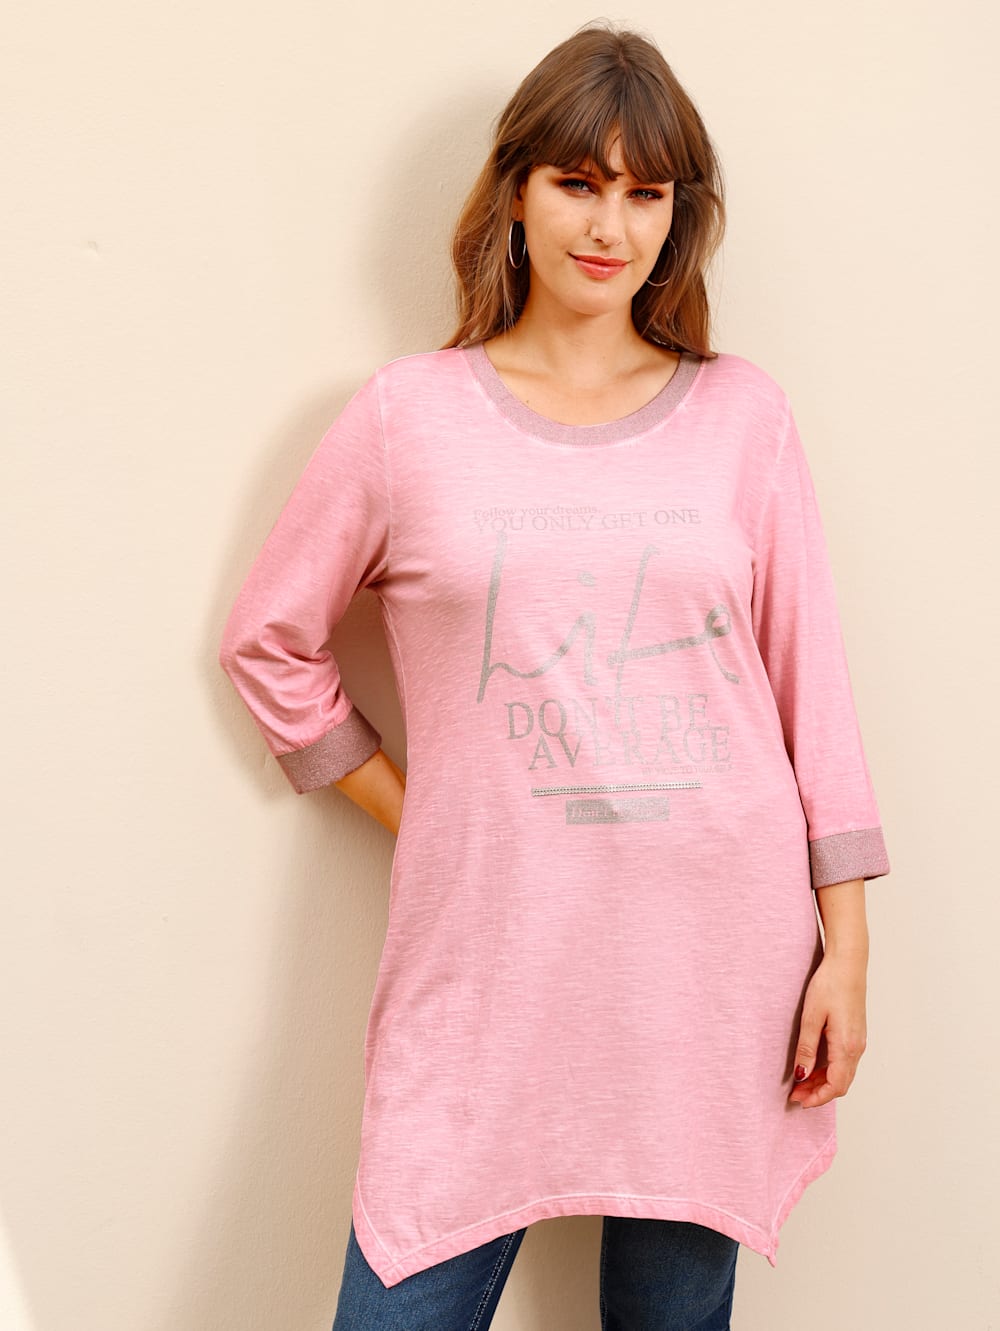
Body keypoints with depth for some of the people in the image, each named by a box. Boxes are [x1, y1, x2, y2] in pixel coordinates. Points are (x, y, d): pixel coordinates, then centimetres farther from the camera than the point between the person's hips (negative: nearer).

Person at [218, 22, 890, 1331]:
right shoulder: (410, 413, 1)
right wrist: (417, 815, 4)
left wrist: (845, 943, 2)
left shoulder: (742, 412, 4)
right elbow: (270, 642, 10)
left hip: (718, 956, 2)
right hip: (491, 963, -1)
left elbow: (811, 679, 5)